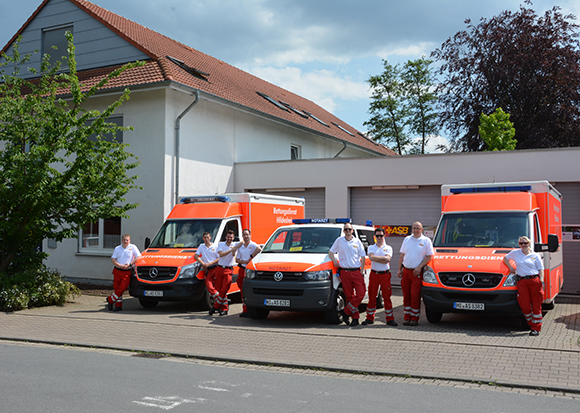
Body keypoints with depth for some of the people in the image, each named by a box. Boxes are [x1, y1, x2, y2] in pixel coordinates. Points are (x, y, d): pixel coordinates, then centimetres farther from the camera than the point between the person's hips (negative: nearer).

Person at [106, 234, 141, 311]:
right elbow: (113, 259, 5)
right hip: (117, 271, 3)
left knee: (122, 288, -13)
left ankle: (110, 300, 5)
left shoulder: (133, 247, 3)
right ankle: (118, 305, 14)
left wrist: (130, 264, -13)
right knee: (116, 288, 5)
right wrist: (120, 266, -12)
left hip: (127, 272, -3)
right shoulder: (117, 248, 11)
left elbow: (138, 257, -3)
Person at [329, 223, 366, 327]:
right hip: (344, 272, 0)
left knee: (360, 293, -12)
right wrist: (335, 262, 1)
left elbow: (363, 257, 9)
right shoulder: (339, 241, 6)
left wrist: (361, 270, 2)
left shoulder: (357, 242, 6)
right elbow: (331, 252, 16)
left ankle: (346, 312, -1)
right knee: (349, 296, 1)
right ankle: (355, 318, 9)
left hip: (356, 271, 0)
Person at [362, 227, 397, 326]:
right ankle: (370, 318, 12)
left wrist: (376, 258, -11)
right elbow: (371, 257, -11)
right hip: (374, 274, 1)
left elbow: (388, 259, -11)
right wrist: (383, 257, -10)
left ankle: (390, 319, 4)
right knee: (372, 297, 3)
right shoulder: (371, 247, 10)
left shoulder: (388, 248, 7)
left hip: (385, 274, -1)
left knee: (387, 297, -2)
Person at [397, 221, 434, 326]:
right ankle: (407, 317, 13)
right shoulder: (407, 239, 12)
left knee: (415, 295, -6)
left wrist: (419, 267, -13)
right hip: (405, 271, 4)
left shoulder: (426, 241, 0)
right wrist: (399, 269, 11)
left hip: (417, 272, -4)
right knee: (406, 295, 6)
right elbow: (402, 255, 16)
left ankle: (414, 318, 3)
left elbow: (429, 256, -2)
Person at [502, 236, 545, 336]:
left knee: (536, 305, -2)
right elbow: (505, 258, 27)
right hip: (522, 282, 1)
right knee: (525, 306, -4)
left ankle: (536, 328, 4)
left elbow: (541, 269, 7)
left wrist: (541, 281, -6)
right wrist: (510, 267, 12)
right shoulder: (515, 253, 13)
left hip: (535, 281, -1)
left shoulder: (535, 256, 9)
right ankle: (532, 324, 18)